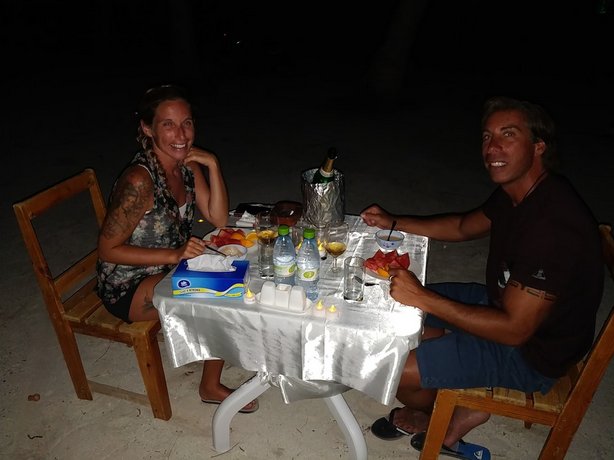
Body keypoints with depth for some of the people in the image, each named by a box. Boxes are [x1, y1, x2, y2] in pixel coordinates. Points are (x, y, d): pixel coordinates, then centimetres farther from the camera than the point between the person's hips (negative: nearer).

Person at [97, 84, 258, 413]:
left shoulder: (188, 165, -5)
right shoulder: (139, 180, -29)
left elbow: (218, 219, -5)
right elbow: (107, 250, -23)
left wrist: (213, 166, -17)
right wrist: (175, 254, -31)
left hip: (170, 267, 8)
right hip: (128, 286, -7)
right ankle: (211, 387, 8)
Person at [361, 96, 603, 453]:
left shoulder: (554, 224, -33)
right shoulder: (517, 192, -3)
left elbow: (514, 328, -31)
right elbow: (463, 226, 13)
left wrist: (423, 298, -30)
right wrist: (393, 222, 3)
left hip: (531, 352, -9)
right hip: (505, 301, 9)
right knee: (399, 308, 12)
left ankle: (429, 418, 25)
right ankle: (462, 408, 17)